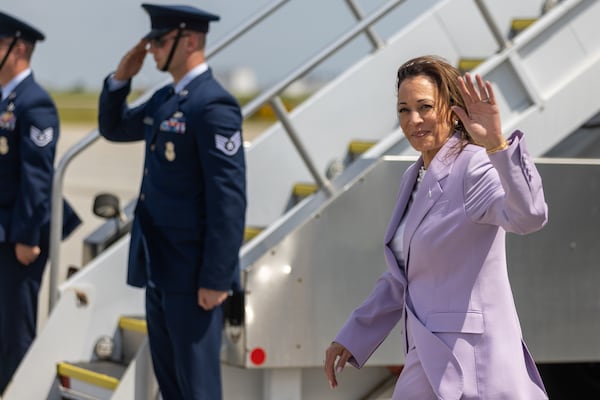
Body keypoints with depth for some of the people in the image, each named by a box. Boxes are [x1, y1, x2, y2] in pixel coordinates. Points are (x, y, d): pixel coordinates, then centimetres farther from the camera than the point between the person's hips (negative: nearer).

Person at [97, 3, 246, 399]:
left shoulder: (214, 105, -18)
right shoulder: (165, 99, 11)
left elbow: (229, 197, -22)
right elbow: (113, 129, 26)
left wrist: (216, 278, -23)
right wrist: (122, 77, 7)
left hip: (193, 269, -9)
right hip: (161, 263, 9)